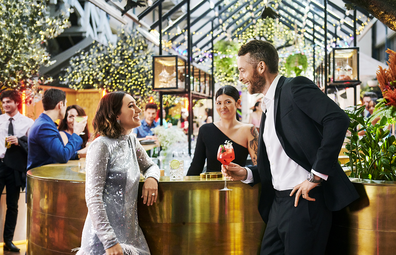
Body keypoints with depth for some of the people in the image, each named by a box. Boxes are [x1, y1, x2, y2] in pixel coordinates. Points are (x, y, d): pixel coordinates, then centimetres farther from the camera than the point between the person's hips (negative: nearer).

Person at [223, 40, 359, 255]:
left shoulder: (295, 87, -7)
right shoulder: (267, 107, 20)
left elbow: (338, 120, -21)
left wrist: (317, 175, -22)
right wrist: (246, 174, 6)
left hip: (304, 199, -9)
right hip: (278, 202, 9)